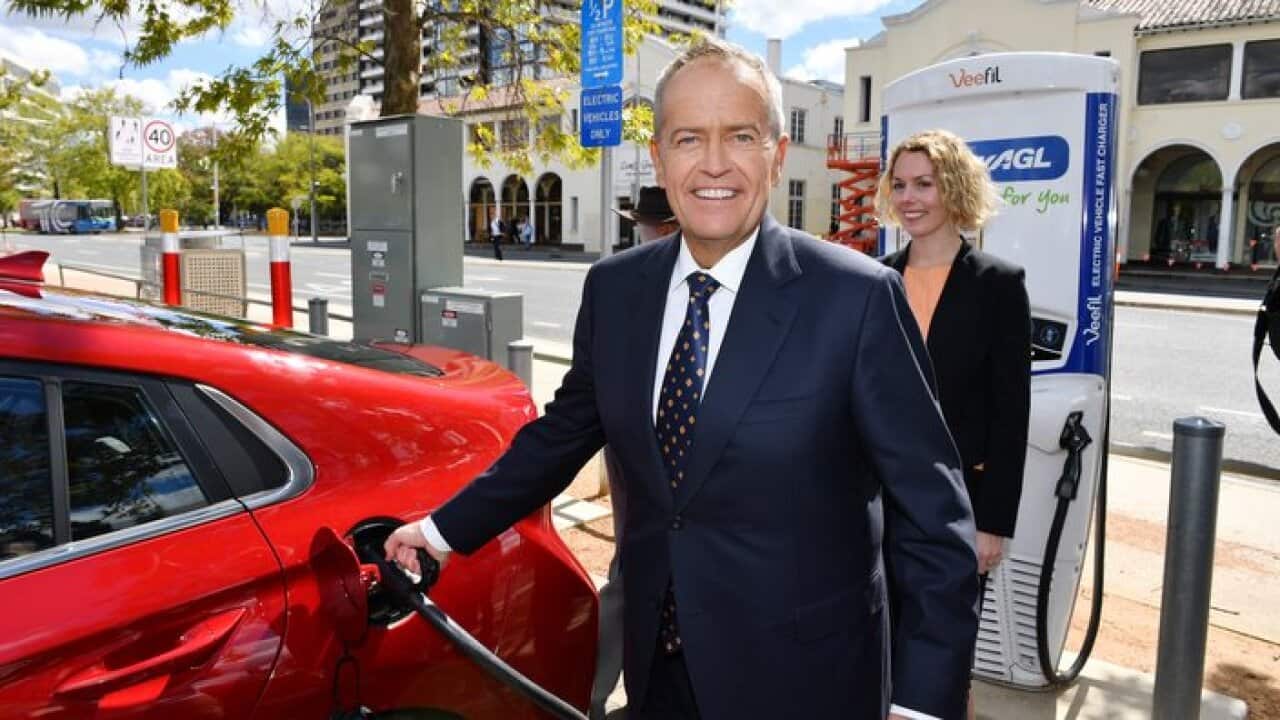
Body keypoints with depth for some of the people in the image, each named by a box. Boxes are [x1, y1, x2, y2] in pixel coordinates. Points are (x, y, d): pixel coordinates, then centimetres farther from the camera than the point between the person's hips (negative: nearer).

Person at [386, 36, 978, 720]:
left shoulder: (856, 296, -17)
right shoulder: (613, 287, -3)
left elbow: (932, 511, -13)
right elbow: (563, 430, 10)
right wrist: (447, 528, 12)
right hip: (658, 662, 5)